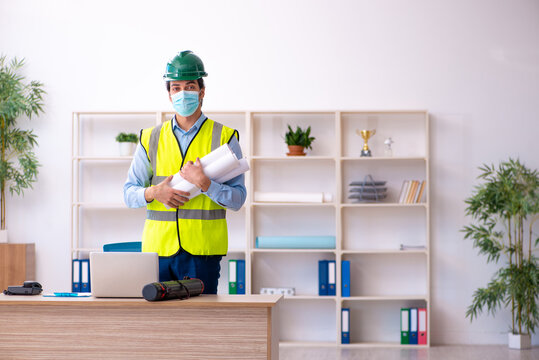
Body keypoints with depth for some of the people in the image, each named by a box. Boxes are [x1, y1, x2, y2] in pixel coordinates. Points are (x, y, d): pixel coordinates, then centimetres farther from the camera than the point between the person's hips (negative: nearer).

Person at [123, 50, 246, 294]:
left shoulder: (224, 138, 6)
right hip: (158, 246, 2)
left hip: (202, 249, -2)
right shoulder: (151, 139, 13)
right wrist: (154, 192, -7)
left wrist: (204, 184, -16)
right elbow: (129, 192, 13)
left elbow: (237, 199, -1)